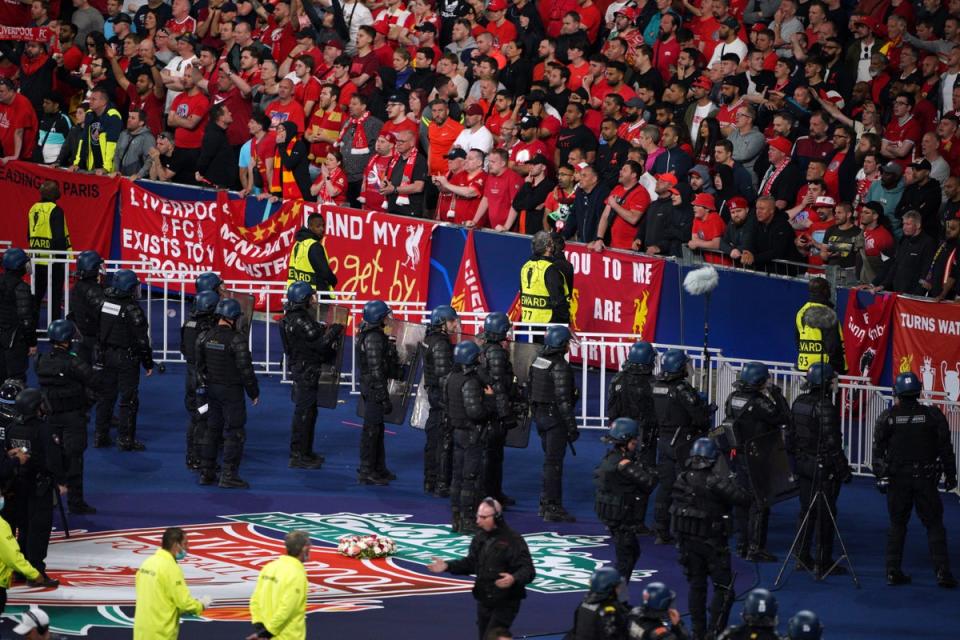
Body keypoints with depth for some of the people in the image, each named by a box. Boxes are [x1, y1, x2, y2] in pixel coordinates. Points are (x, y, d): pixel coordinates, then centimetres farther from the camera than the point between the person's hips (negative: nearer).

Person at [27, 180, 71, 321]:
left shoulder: (33, 209, 7)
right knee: (55, 297, -1)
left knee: (36, 295, 15)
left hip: (37, 260, 7)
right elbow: (59, 237, -17)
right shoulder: (55, 210, -13)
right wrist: (64, 257, -10)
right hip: (53, 261, -6)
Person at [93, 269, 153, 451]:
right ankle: (126, 439, 2)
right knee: (129, 399, 1)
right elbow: (142, 339, -15)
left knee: (106, 395, 15)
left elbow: (96, 330, 8)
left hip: (106, 355, 6)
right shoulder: (132, 309, -18)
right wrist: (148, 363, -5)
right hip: (126, 358, -6)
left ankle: (100, 435, 19)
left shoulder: (104, 303, 1)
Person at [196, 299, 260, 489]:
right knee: (235, 433, -1)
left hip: (211, 388, 7)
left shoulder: (205, 337, 2)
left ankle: (207, 472, 19)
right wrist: (254, 393, -5)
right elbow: (245, 369, -16)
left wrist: (202, 390, 20)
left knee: (213, 430, 16)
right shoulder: (237, 340, -18)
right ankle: (228, 476, -5)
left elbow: (199, 366, 10)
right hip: (231, 391, -7)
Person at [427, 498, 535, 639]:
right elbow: (471, 563, 18)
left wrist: (514, 579, -40)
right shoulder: (480, 537, 7)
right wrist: (447, 566, 5)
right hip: (484, 601, 8)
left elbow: (528, 570, -19)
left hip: (505, 603, -8)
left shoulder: (513, 540, -16)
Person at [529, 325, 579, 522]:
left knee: (550, 459, 18)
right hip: (555, 417, -9)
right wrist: (572, 426, -17)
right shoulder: (560, 367, -19)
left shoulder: (539, 361, 7)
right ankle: (553, 508, -1)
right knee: (554, 462, -3)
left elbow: (532, 391, 13)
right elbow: (563, 400, -21)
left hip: (540, 414, 9)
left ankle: (546, 503, 24)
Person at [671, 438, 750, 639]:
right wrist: (732, 481, 1)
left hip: (687, 538, 6)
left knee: (696, 585, 16)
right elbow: (743, 500, -17)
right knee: (724, 589, 1)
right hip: (711, 540, -6)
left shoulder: (684, 477, 1)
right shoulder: (715, 480, -17)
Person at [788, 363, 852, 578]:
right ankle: (823, 562, 1)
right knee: (825, 513, -1)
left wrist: (794, 458, 24)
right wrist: (844, 469, -15)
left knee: (807, 510, 16)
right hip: (823, 466, -8)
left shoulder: (799, 403, 5)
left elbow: (790, 435, 13)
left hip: (803, 462, 8)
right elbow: (831, 442, -21)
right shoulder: (825, 407, -19)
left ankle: (802, 556, 21)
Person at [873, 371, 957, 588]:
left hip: (897, 480, 1)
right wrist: (950, 475, 8)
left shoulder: (888, 417, -2)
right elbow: (945, 448, 0)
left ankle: (893, 571, 7)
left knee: (897, 525, 11)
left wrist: (880, 477, 7)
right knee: (934, 525, 3)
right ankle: (942, 572, -6)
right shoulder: (932, 416, -4)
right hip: (925, 479, -1)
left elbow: (878, 449, 1)